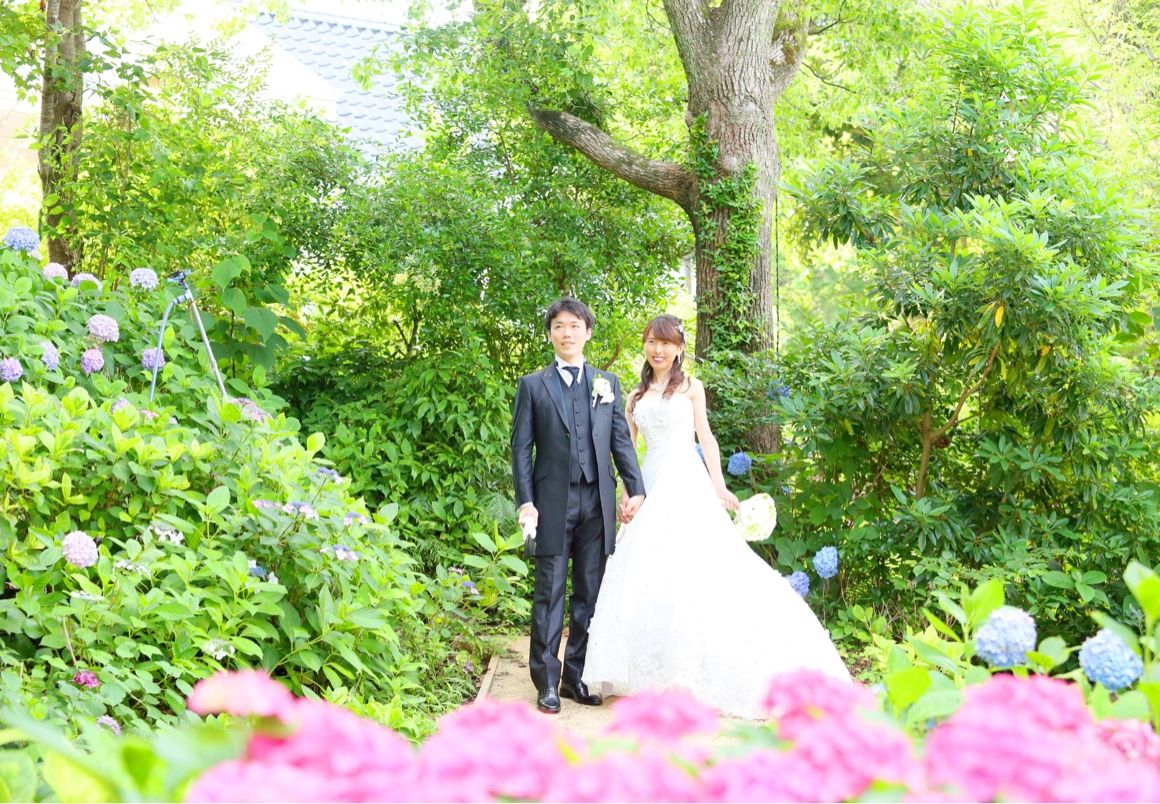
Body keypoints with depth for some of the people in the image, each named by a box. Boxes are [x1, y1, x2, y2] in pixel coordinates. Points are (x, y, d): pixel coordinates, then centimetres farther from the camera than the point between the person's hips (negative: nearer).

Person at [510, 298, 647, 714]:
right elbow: (521, 447, 1)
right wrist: (525, 501, -8)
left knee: (589, 594, 7)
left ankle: (577, 676, 15)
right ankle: (547, 682, 5)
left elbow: (621, 441, 10)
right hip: (553, 502, -3)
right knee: (549, 594, 0)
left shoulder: (608, 383, 13)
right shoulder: (532, 386, 6)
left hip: (597, 502, 3)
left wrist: (635, 489, -1)